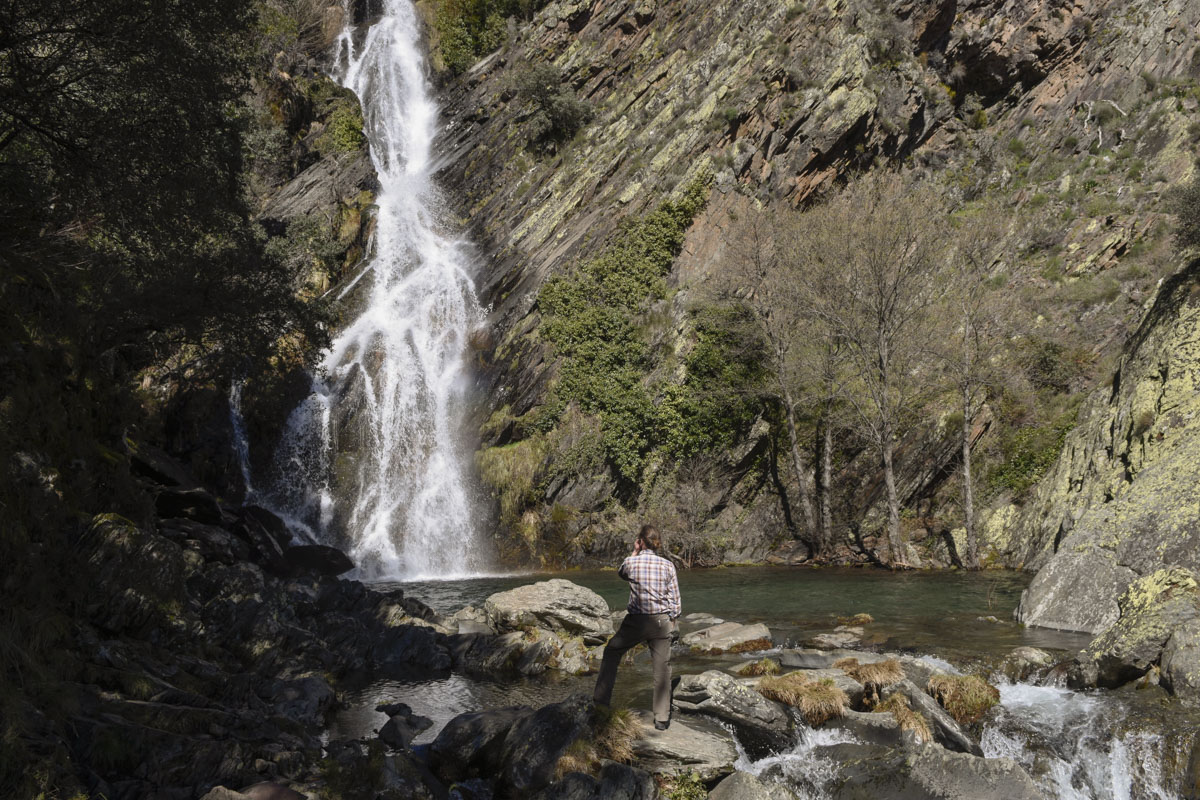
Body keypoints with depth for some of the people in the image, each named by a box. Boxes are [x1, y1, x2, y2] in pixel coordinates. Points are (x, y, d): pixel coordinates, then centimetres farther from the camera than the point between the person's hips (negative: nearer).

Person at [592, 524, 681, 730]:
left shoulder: (632, 562, -7)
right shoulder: (668, 566, -2)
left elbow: (621, 572, 19)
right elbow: (674, 599, 0)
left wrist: (634, 553, 15)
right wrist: (673, 624, 9)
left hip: (636, 621, -1)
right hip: (661, 621, 1)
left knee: (612, 651, 22)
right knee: (662, 669, 7)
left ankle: (602, 698, 24)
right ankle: (661, 718, 10)